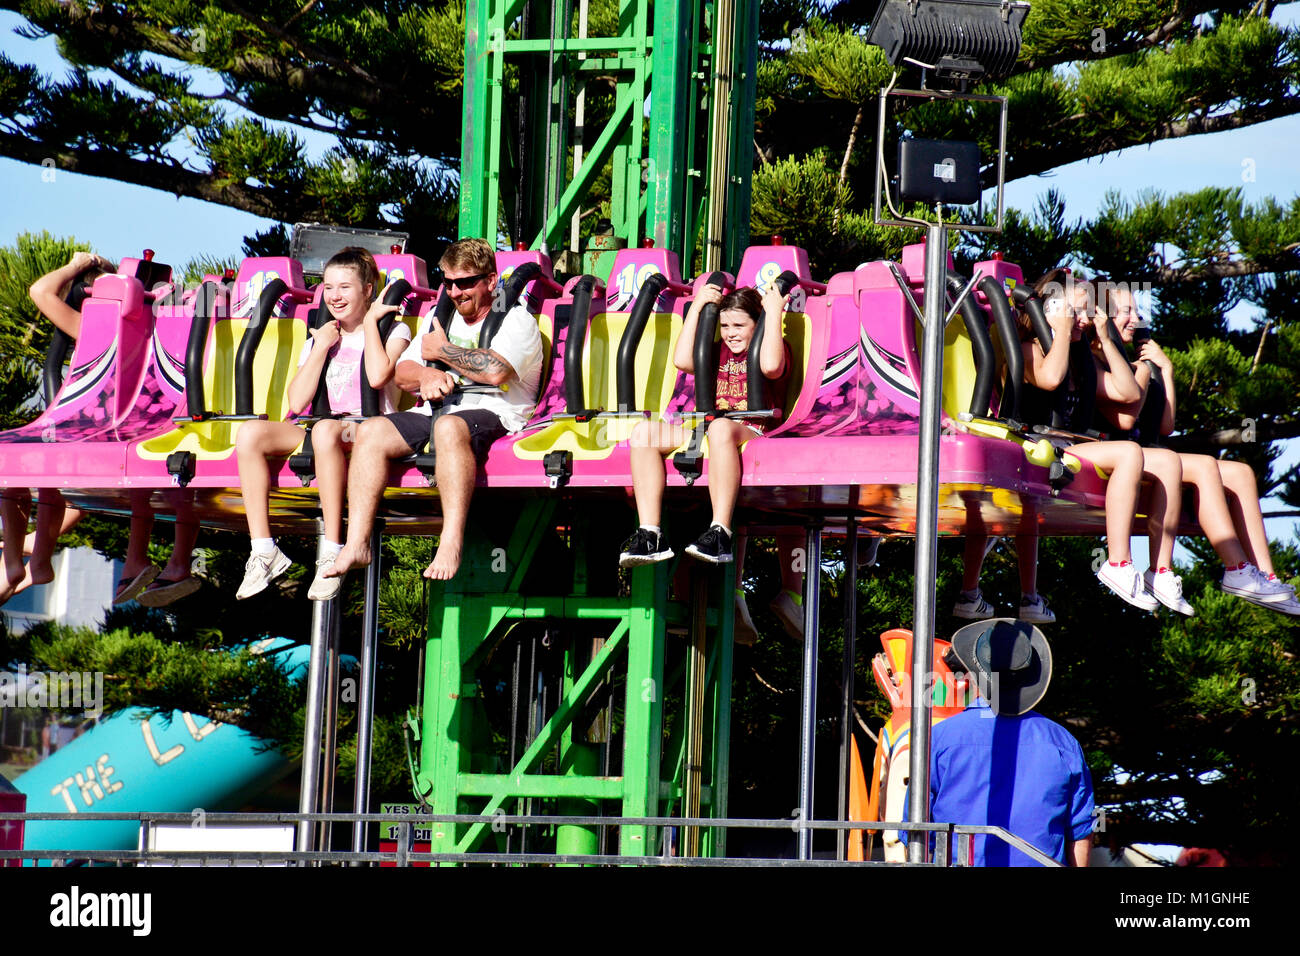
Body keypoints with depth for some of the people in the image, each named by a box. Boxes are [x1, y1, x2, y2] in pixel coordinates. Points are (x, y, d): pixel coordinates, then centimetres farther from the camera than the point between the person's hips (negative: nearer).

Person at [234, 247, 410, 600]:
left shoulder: (392, 330, 8)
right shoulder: (320, 338, 21)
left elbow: (378, 376, -15)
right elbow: (297, 402, 7)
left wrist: (370, 321, -3)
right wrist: (322, 346, 4)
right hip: (323, 431, 5)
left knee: (326, 430, -41)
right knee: (250, 432, -24)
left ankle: (332, 551, -40)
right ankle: (263, 551, -28)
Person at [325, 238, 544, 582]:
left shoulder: (516, 319, 4)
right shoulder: (439, 317, 27)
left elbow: (496, 370, -16)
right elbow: (401, 372, 23)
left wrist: (442, 350, -2)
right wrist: (425, 375, -2)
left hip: (494, 415, -7)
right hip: (435, 412, 7)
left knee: (449, 427, -41)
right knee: (371, 431, -19)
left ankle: (451, 543, -48)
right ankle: (357, 544, -26)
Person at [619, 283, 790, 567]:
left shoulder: (772, 348, 9)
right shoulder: (719, 353, 26)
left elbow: (770, 366, -16)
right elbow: (683, 360, 8)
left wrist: (774, 313, -7)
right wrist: (696, 307, 12)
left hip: (751, 435, -6)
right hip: (704, 435, 6)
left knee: (721, 427, -42)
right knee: (644, 432, -17)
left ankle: (720, 534, -46)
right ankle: (650, 536, -28)